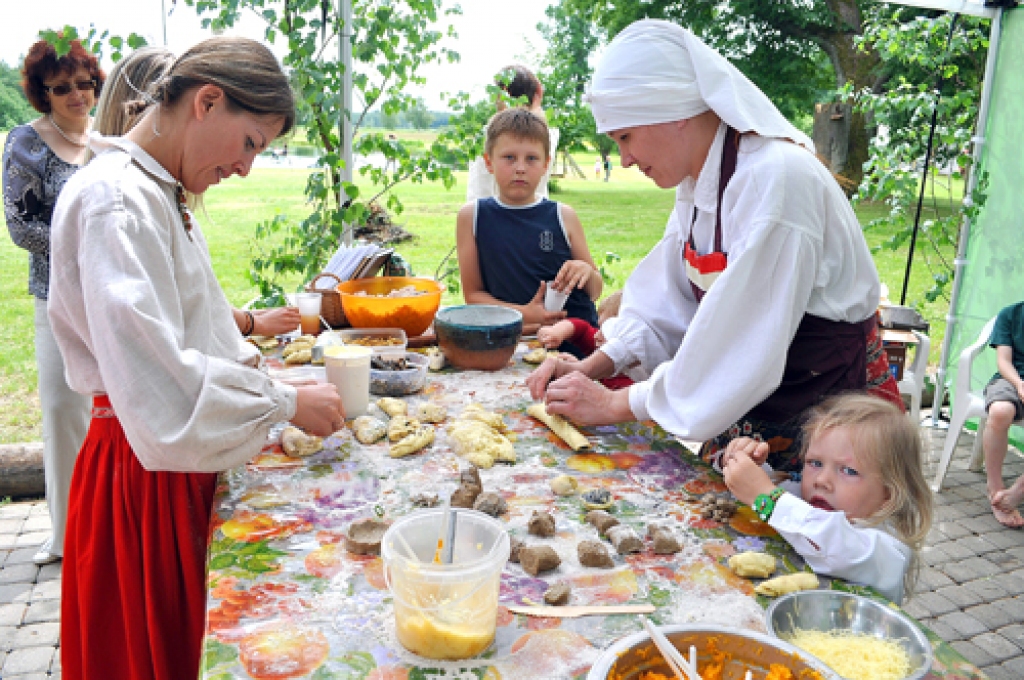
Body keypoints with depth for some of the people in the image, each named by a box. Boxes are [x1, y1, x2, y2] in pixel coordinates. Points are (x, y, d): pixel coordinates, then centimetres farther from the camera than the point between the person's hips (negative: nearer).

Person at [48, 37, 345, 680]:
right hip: (144, 475, -9)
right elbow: (152, 374, -28)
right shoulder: (115, 200, -22)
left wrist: (267, 375, 5)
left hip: (181, 463, 9)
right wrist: (286, 402, -19)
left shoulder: (161, 193, 9)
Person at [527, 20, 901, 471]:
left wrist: (615, 405, -21)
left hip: (826, 415, -7)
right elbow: (669, 300, 4)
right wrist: (593, 367, -7)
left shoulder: (774, 179, -26)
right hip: (748, 410, 7)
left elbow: (742, 347, -28)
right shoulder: (699, 179, 0)